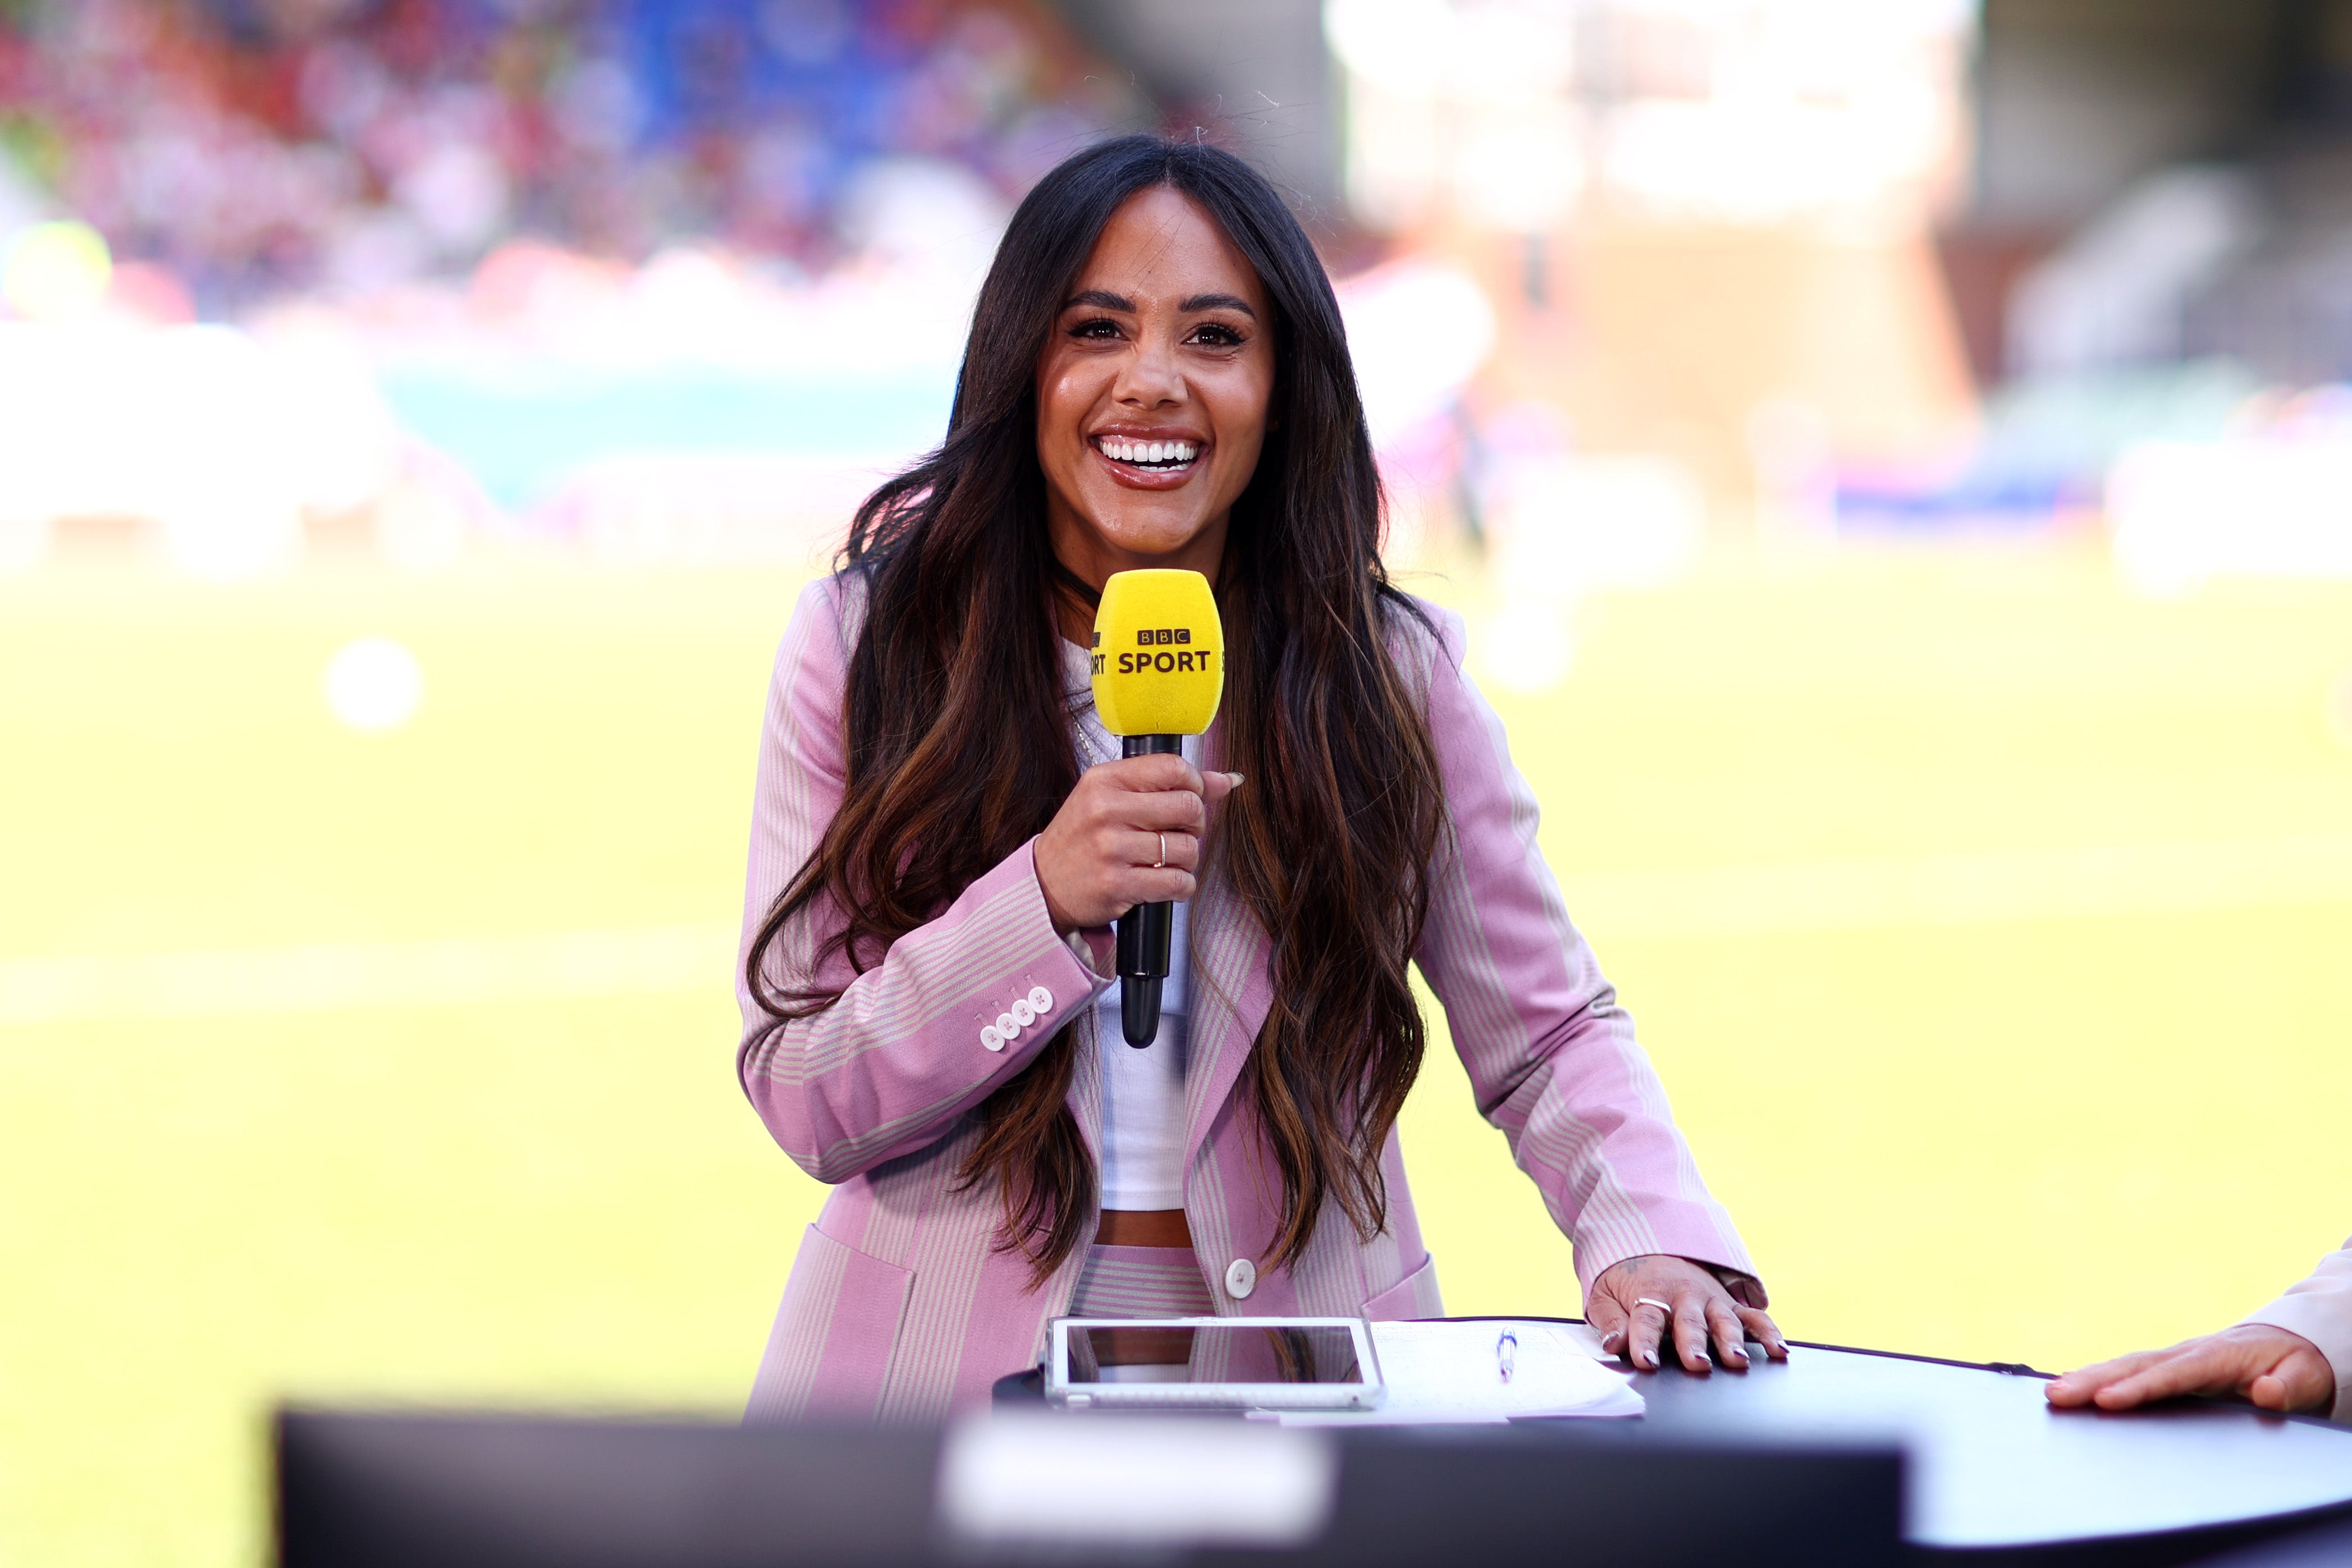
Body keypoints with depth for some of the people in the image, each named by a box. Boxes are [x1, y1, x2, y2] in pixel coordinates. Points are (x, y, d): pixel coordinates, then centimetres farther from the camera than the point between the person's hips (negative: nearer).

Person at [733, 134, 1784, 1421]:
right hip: (946, 1366, -1)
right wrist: (1046, 902, -18)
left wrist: (1649, 1241, -11)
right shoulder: (865, 642, 0)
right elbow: (804, 1100, -3)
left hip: (1294, 1382, 2)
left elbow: (1550, 1037, 9)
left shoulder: (1387, 674, 3)